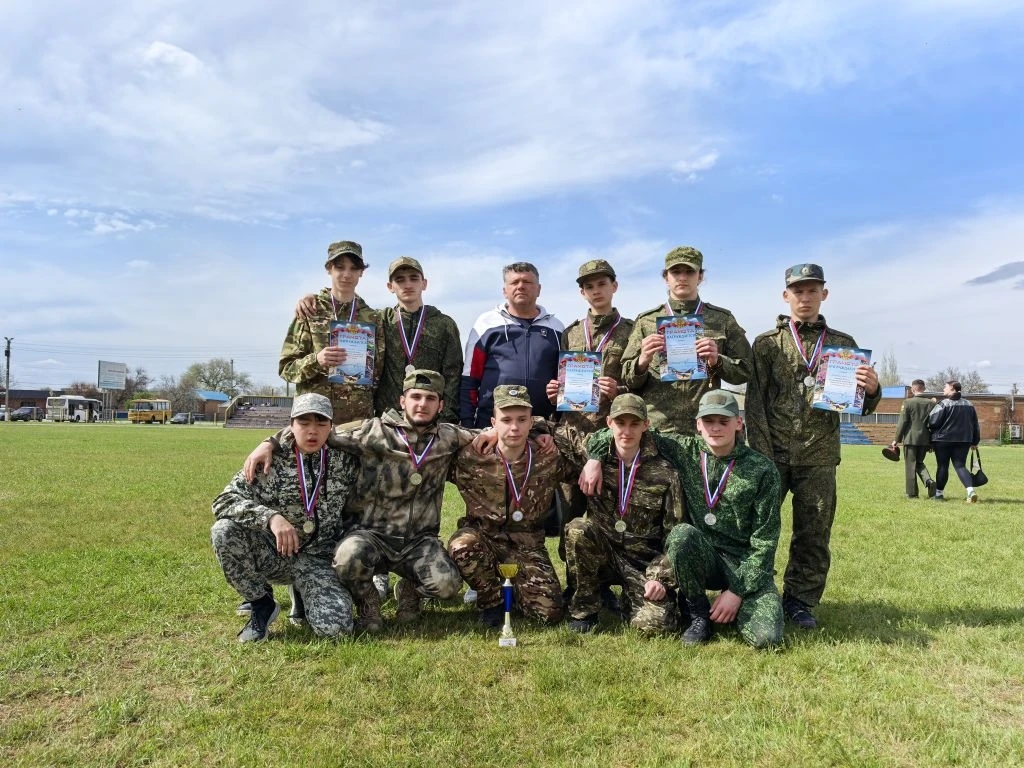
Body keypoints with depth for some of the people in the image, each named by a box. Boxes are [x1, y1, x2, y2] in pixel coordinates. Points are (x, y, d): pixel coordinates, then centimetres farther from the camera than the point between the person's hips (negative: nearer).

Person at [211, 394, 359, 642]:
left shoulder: (344, 462, -3)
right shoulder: (270, 460, -8)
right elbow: (224, 502, -16)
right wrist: (271, 517, -31)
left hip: (317, 559, 0)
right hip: (269, 551, 1)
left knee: (335, 626, -24)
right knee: (224, 531, -28)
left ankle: (303, 590, 12)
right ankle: (262, 605, -4)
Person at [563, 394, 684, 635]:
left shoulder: (664, 474, -4)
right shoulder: (596, 462, -1)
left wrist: (661, 579, -11)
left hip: (645, 563, -1)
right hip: (602, 555, 1)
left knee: (654, 624, -24)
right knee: (578, 528, -30)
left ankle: (631, 596, 13)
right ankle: (584, 608, -9)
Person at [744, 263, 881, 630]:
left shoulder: (843, 344, 10)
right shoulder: (766, 343, 4)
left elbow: (860, 406, 11)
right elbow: (754, 403, -1)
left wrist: (872, 390, -13)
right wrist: (762, 455, -9)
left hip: (819, 459, 2)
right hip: (772, 455, -2)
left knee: (814, 535, 7)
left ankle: (800, 600, 22)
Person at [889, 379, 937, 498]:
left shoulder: (907, 402, -8)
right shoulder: (931, 403, 4)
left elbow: (902, 422, -8)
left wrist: (896, 439, -2)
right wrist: (932, 441, 14)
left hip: (910, 439, -4)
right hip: (925, 439, 4)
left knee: (910, 465, 3)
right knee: (919, 463, 20)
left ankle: (912, 493, 6)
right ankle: (928, 481, -5)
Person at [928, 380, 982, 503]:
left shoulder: (943, 404, -11)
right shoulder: (969, 405, 10)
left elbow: (932, 422, -15)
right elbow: (975, 425, 15)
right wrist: (975, 441, 22)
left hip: (943, 440, -5)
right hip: (963, 440, 5)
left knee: (942, 466, 6)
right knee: (960, 466, 6)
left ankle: (939, 493, 14)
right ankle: (971, 490, -13)